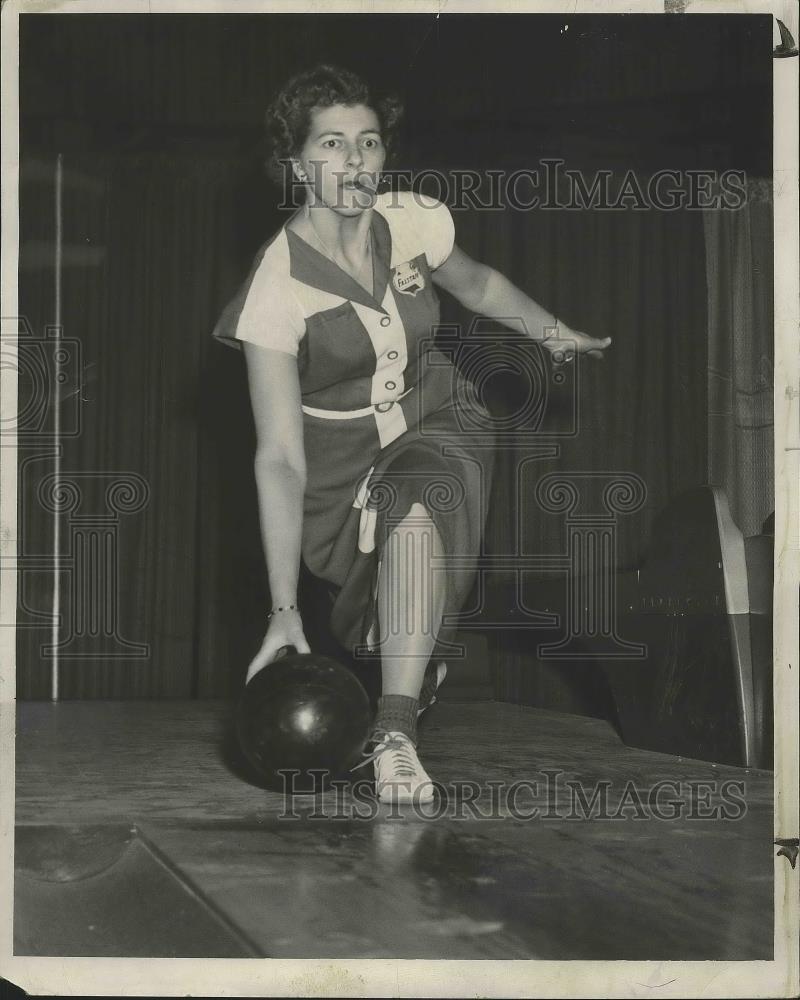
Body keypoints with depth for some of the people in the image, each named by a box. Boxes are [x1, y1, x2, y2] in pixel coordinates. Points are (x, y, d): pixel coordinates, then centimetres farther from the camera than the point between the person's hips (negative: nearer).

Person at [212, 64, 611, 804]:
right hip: (341, 457, -1)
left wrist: (556, 334, 26)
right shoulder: (278, 286, -20)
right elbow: (280, 456, -24)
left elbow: (476, 282, 19)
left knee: (415, 508, -30)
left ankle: (396, 733, -32)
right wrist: (283, 612, -29)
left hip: (439, 419, 1)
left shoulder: (414, 221, -8)